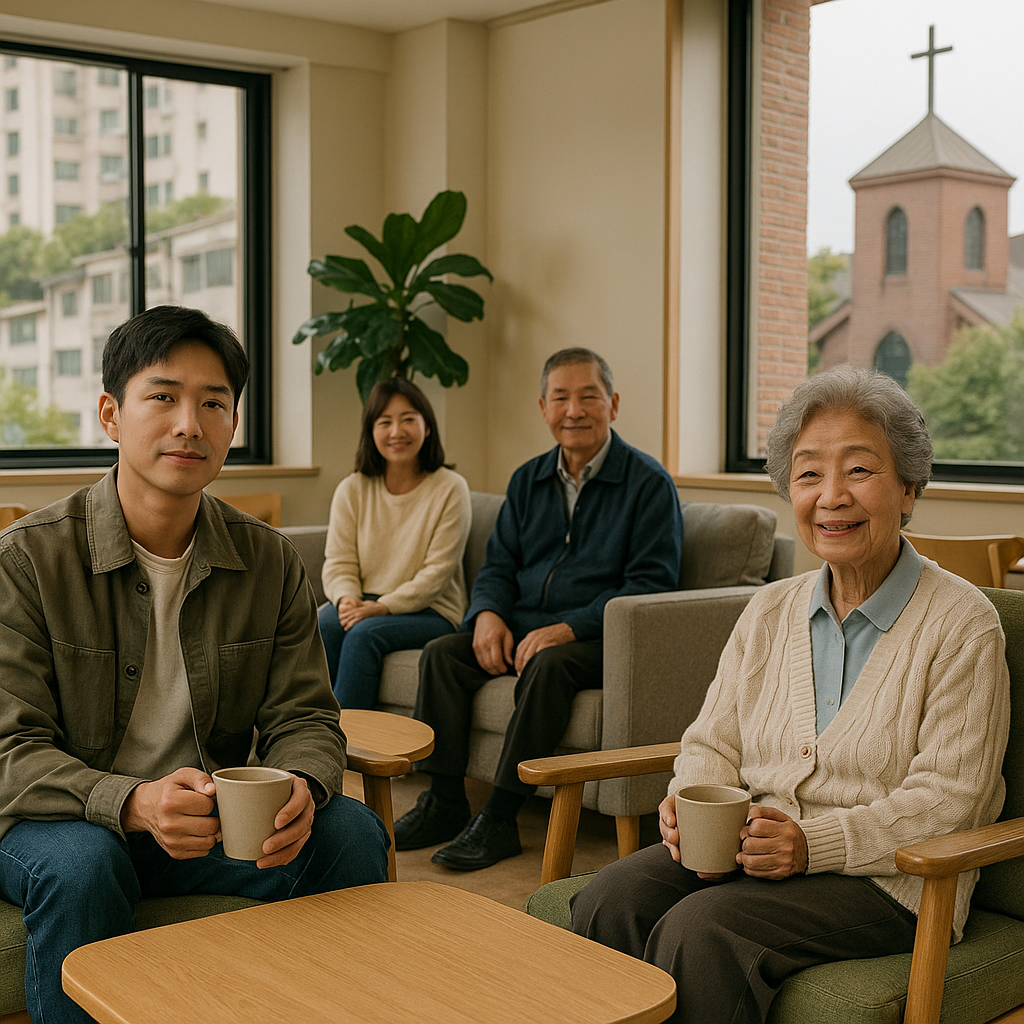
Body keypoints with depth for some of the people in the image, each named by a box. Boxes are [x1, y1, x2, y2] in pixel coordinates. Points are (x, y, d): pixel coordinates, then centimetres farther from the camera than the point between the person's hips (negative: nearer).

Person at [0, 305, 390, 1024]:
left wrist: (302, 786, -26)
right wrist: (133, 802, -36)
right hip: (64, 822, -3)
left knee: (352, 830, -19)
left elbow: (304, 717, 0)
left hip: (217, 821, 3)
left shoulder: (271, 562, -1)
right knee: (81, 865, -35)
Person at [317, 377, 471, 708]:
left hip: (429, 611, -3)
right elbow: (338, 563, 5)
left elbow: (438, 571, -9)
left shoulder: (450, 489, -3)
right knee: (322, 625, -29)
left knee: (364, 634, -31)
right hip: (365, 606, 3)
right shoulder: (352, 489, 8)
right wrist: (347, 599, -18)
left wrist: (383, 606, -20)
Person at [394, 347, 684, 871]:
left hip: (599, 638, -6)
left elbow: (651, 583, -13)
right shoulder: (528, 480, 15)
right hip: (523, 628, 6)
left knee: (546, 665, -35)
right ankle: (444, 805, -11)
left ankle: (500, 820, -27)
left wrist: (568, 629, -23)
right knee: (441, 653, -15)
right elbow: (498, 565, 17)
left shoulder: (648, 483, -4)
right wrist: (488, 612, -8)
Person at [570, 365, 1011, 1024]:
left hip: (884, 878, -5)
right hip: (746, 848, 5)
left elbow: (948, 796, -11)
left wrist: (813, 843, -21)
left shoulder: (964, 623, -6)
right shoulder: (770, 611, 13)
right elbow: (714, 741, 15)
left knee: (701, 930, -30)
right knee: (608, 902, -22)